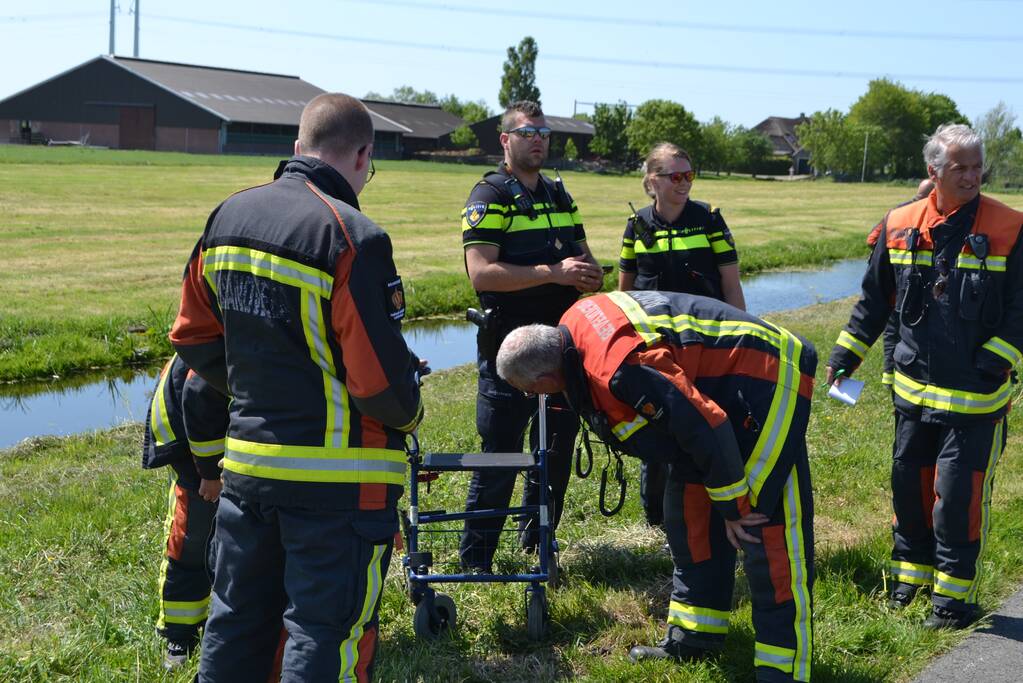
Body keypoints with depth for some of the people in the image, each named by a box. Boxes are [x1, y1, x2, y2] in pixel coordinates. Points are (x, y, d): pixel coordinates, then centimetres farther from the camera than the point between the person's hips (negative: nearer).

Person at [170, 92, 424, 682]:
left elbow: (193, 337, 12)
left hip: (245, 463, 7)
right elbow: (380, 378, -20)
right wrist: (409, 413, 1)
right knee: (325, 634, 5)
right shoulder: (352, 237, -19)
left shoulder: (228, 216, 5)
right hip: (337, 475, -7)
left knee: (238, 622, 20)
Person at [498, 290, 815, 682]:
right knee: (688, 516, 14)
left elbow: (705, 430, -29)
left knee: (767, 531, -12)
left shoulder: (618, 370, -33)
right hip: (718, 384, 11)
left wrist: (733, 507, -17)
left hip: (765, 379, -11)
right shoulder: (571, 327, -4)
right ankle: (695, 638, 25)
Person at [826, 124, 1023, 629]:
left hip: (975, 397, -4)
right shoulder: (900, 226, 3)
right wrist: (846, 353, 11)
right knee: (909, 484, 13)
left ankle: (955, 592, 15)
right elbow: (875, 299, 13)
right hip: (913, 388, 4)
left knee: (959, 493, -1)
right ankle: (910, 573, 31)